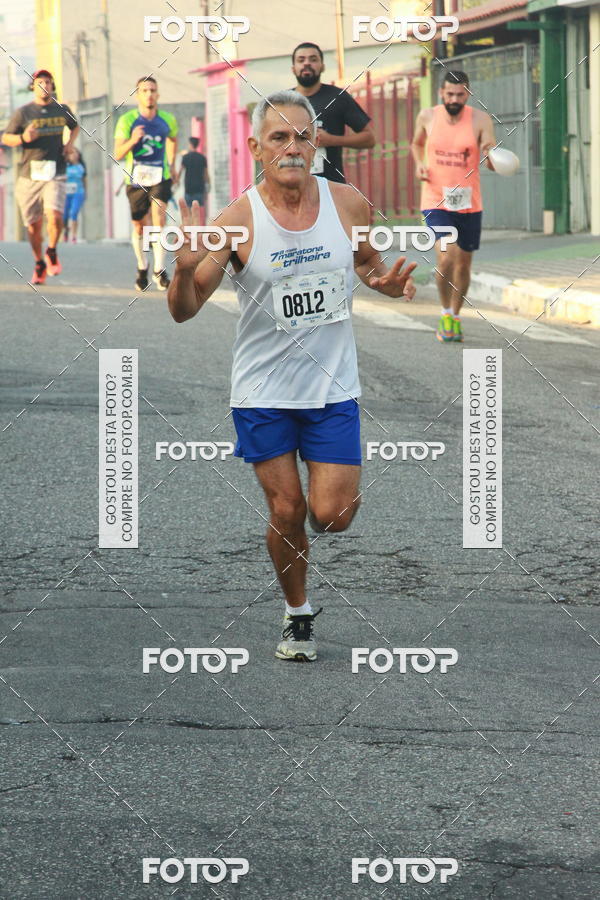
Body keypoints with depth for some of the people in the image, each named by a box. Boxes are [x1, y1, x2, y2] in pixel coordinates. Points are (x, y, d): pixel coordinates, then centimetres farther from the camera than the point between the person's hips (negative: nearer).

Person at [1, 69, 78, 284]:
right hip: (29, 175, 0)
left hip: (55, 175, 0)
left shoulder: (63, 110, 9)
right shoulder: (23, 112, 0)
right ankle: (39, 264, 27)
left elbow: (75, 127, 30)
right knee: (33, 225, 5)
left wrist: (70, 143, 11)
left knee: (55, 216, -21)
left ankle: (52, 252, 7)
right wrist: (23, 139, -13)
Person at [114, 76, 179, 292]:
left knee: (158, 219, -18)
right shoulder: (127, 120, -8)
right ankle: (142, 268, 30)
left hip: (161, 177, 0)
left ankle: (159, 270, -19)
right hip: (135, 178, 0)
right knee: (139, 228, 8)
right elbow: (117, 154, -14)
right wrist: (132, 141, -31)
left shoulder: (168, 120, 0)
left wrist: (171, 164, 24)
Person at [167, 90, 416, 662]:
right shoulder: (237, 222, -13)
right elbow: (183, 311, -10)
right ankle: (297, 614, 26)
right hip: (263, 391, -1)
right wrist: (185, 268, -32)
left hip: (332, 385, 1)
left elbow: (368, 261, 15)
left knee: (332, 517, -4)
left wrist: (386, 281, -8)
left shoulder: (349, 206, -6)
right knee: (287, 512, 2)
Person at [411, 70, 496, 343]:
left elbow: (493, 165, -15)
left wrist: (491, 153, -38)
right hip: (436, 202, -1)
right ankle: (445, 312, 2)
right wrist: (419, 164, -1)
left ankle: (455, 317, 32)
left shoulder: (480, 120, -8)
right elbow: (417, 144, 19)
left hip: (469, 204, 1)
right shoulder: (427, 117, -2)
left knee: (463, 263, 11)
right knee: (445, 258, -19)